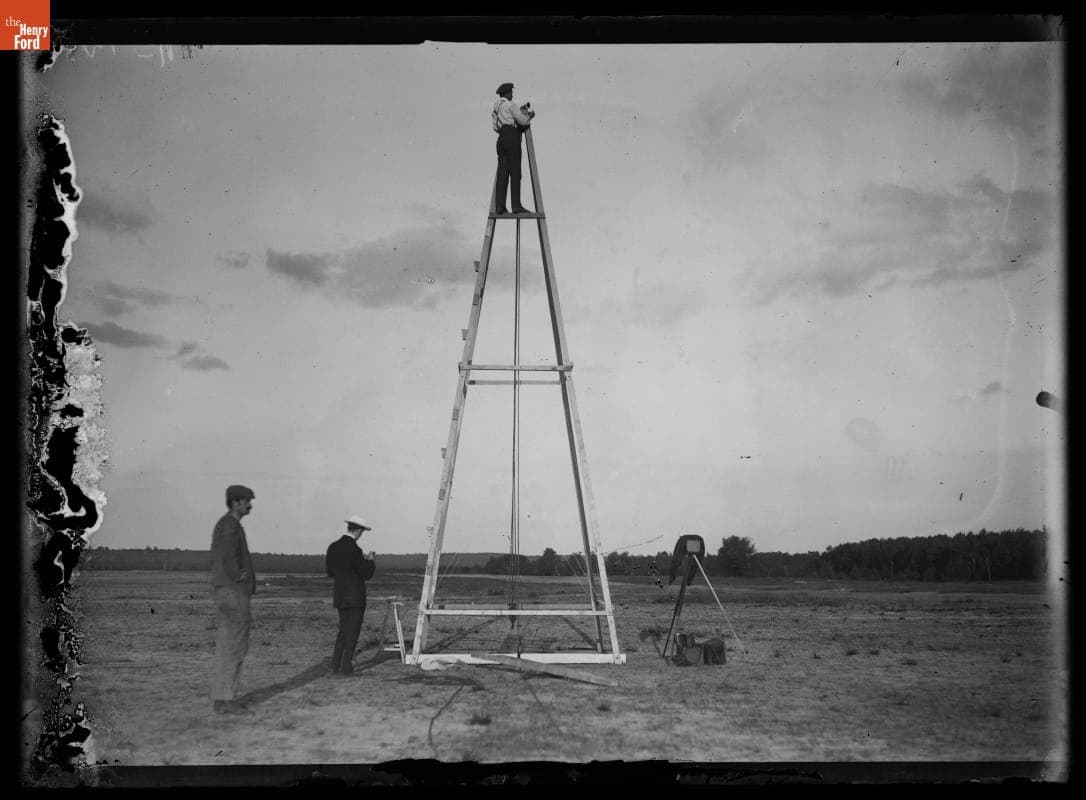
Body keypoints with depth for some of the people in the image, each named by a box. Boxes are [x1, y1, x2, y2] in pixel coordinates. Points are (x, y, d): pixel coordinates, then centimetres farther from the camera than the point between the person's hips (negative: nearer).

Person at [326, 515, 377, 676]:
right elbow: (366, 574, -14)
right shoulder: (354, 550, -18)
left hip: (339, 595, 7)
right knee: (352, 632, 2)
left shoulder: (333, 547, 4)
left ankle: (336, 666, 14)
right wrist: (371, 562, 6)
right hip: (354, 596, -7)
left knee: (343, 631, 17)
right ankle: (346, 667, 3)